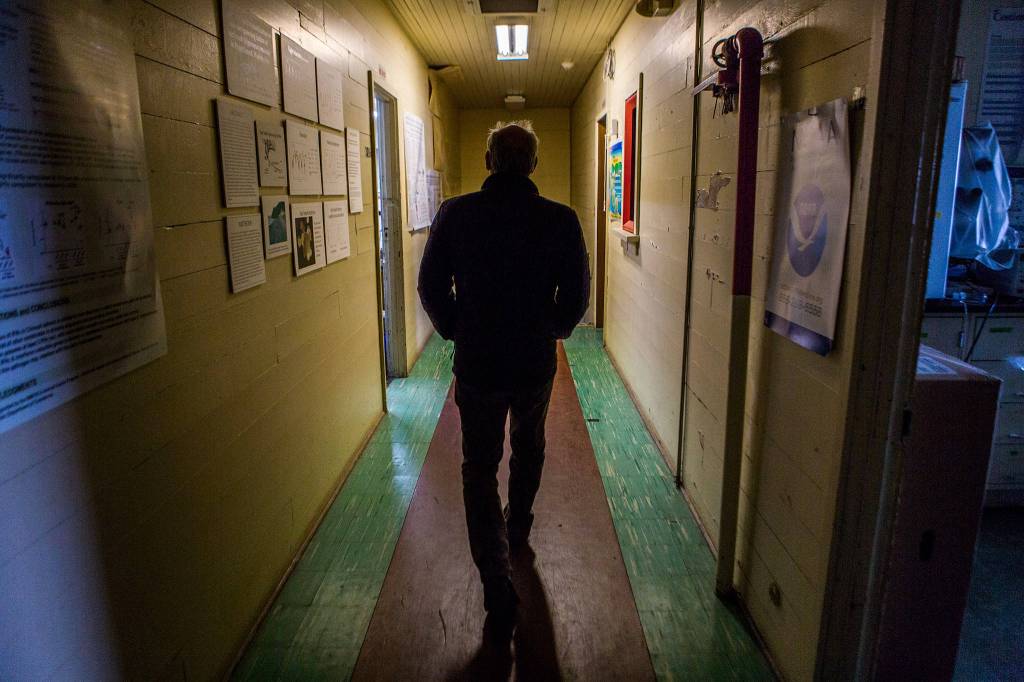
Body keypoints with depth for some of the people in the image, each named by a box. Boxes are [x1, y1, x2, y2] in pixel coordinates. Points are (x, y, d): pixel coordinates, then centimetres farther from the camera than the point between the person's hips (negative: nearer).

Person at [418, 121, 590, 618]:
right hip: (536, 363, 1)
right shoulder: (561, 220, -9)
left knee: (480, 469, 12)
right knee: (528, 448, 28)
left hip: (475, 366, -1)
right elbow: (577, 296, -5)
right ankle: (518, 527, 49)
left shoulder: (455, 214, -9)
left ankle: (497, 583, 11)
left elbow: (431, 288, -4)